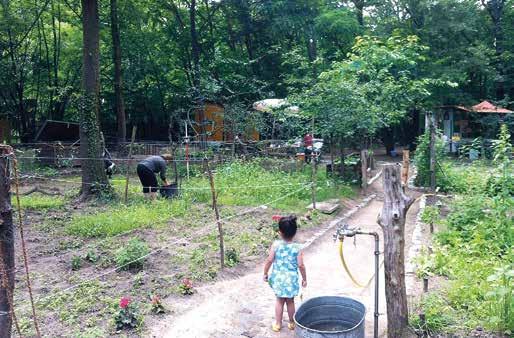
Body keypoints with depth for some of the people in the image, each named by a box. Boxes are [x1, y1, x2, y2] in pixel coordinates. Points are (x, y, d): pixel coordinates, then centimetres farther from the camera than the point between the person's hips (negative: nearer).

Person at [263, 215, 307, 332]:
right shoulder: (297, 248, -14)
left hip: (278, 278, 1)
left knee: (279, 301, 19)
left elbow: (269, 260, -12)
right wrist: (304, 279, 2)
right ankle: (291, 323, 34)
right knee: (290, 301, 18)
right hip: (291, 279, 0)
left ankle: (278, 324, 29)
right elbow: (300, 265, -13)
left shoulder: (276, 244, -14)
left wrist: (265, 273, 2)